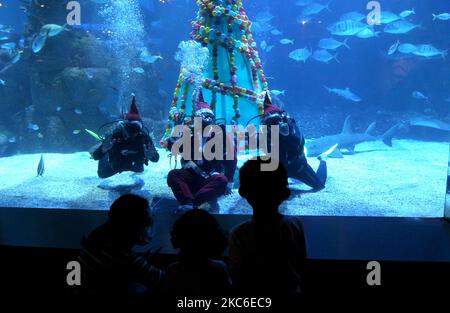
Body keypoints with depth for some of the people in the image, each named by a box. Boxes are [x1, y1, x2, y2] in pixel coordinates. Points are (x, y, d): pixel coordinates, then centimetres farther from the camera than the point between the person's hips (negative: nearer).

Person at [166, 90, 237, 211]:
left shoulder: (221, 135, 0)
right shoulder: (192, 136, 9)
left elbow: (231, 159, -5)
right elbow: (172, 147, 3)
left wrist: (229, 184, -11)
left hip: (212, 178, -2)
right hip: (193, 176, 3)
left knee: (222, 180, -35)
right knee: (173, 174, -23)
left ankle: (189, 202, -42)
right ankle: (195, 201, -44)